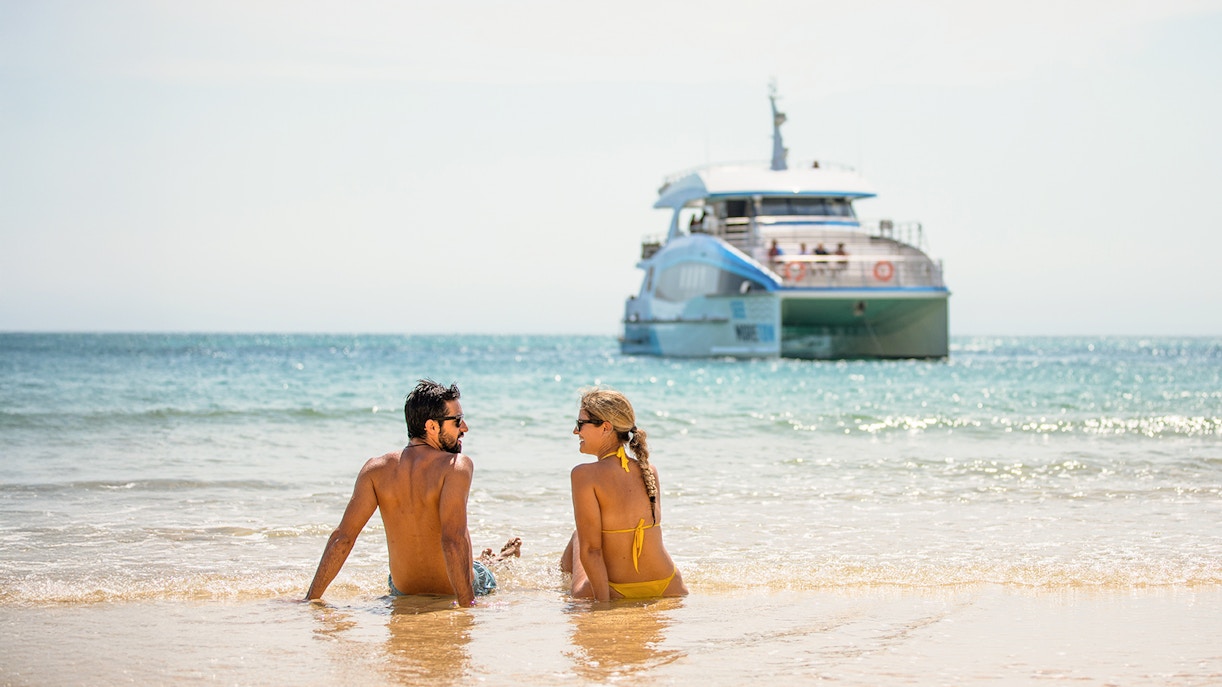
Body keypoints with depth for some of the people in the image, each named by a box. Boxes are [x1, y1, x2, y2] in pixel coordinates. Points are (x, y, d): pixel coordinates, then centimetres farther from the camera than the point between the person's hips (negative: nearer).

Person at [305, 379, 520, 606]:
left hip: (404, 592, 4)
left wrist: (311, 598, -8)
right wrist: (467, 605, -34)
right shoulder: (457, 466, -23)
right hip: (458, 591, -4)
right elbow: (453, 539, -34)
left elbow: (342, 538, -13)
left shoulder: (376, 470, -11)